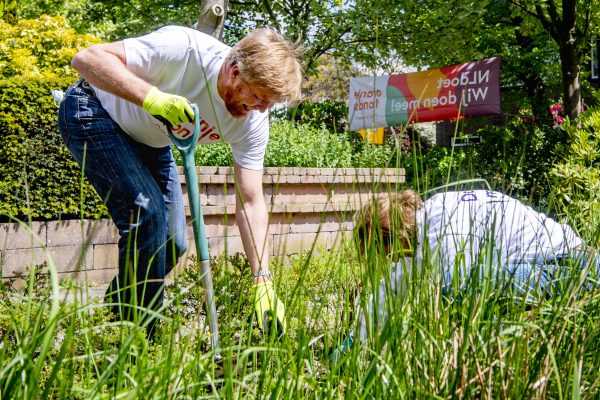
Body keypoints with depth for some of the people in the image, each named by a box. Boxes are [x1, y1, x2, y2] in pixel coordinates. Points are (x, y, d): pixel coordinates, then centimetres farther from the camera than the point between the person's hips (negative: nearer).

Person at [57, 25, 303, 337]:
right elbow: (86, 58, -35)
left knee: (173, 243, 1)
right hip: (93, 113, -7)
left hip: (150, 142, 7)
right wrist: (152, 97, -50)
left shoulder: (252, 121, -19)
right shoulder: (184, 49, -36)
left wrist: (263, 283, -24)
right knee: (148, 212, -24)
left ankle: (112, 313, 26)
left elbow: (250, 202, -16)